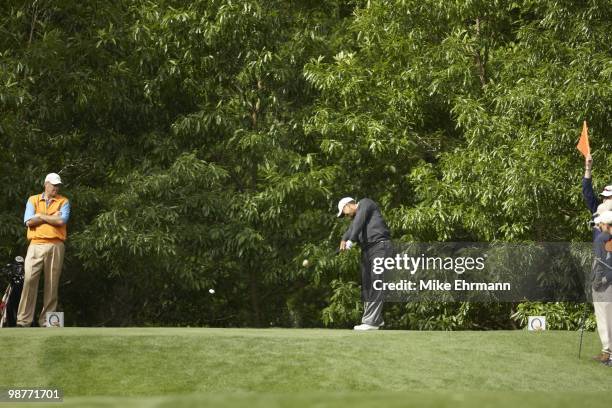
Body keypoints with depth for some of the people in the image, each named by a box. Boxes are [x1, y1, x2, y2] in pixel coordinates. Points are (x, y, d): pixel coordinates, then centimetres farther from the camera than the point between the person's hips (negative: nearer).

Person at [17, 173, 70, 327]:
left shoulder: (63, 201, 11)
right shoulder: (33, 200, 12)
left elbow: (61, 221, -7)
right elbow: (29, 221, -2)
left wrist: (40, 216, -2)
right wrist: (52, 217, -1)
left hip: (55, 246, 0)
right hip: (36, 245, 0)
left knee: (52, 284, -1)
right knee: (29, 280, -10)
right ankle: (24, 320, -10)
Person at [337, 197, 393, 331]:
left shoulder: (365, 203, 4)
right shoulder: (355, 219, 27)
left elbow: (359, 222, -10)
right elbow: (351, 230, 9)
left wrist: (351, 240, -17)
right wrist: (344, 240, -12)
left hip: (380, 246, -9)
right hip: (367, 250, 9)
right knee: (366, 286, 6)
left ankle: (371, 321, -19)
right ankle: (376, 319, 13)